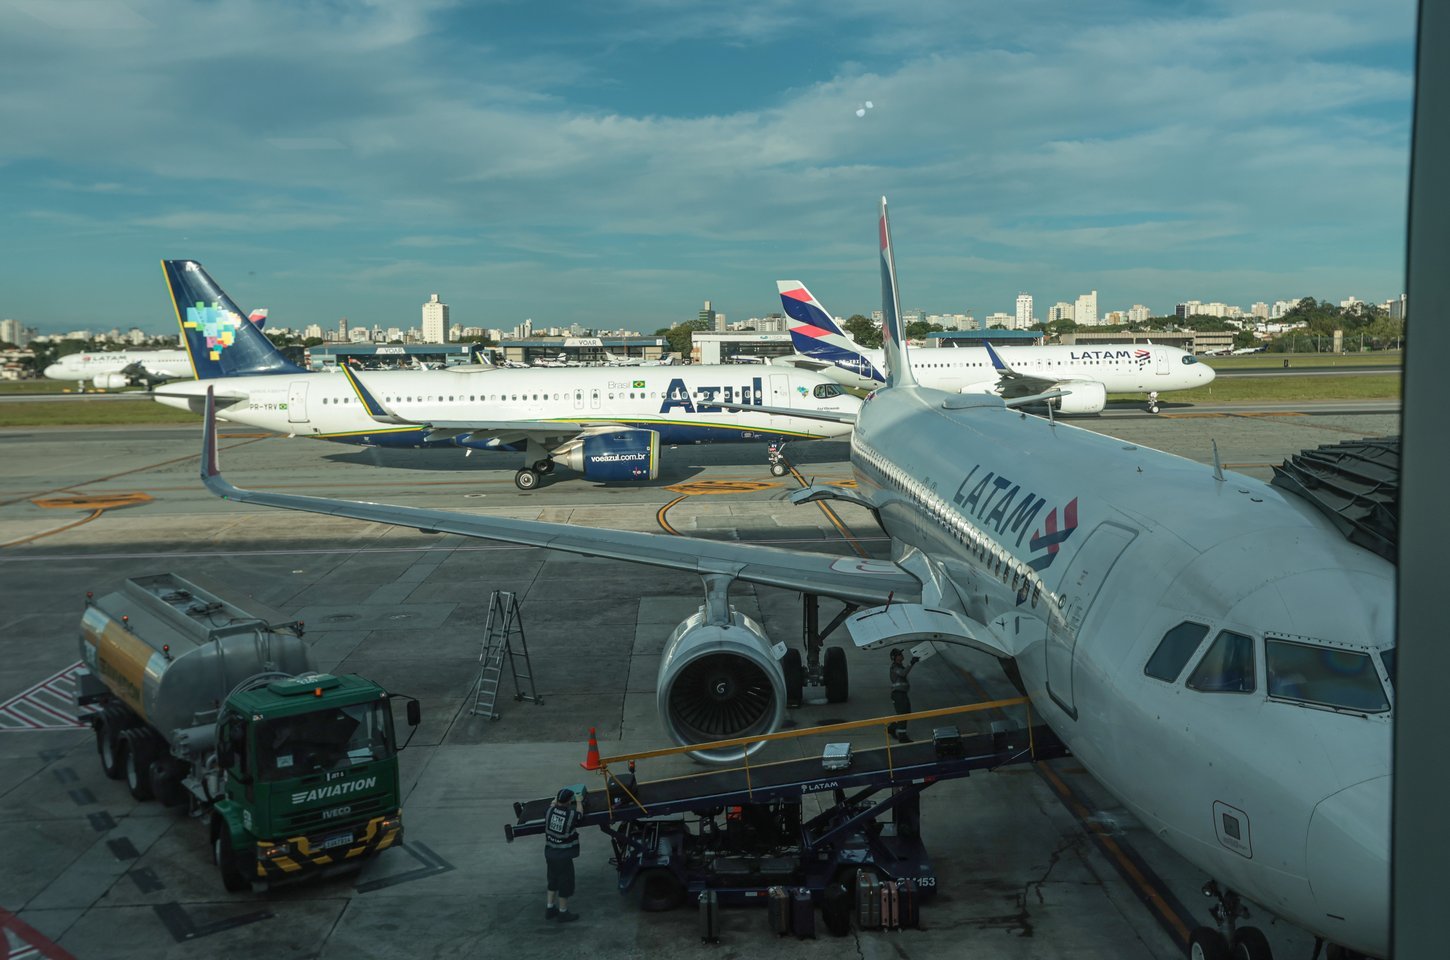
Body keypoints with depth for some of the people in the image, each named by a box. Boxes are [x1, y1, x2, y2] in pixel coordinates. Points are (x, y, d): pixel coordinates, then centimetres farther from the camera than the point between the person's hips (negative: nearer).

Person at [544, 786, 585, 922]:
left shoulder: (550, 810, -8)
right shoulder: (571, 814, -19)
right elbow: (579, 812, 5)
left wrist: (556, 800, 38)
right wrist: (579, 802, 23)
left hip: (549, 853, 6)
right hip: (563, 855, -6)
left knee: (553, 881, 23)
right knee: (565, 883, 9)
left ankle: (550, 909, 31)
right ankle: (563, 913, 20)